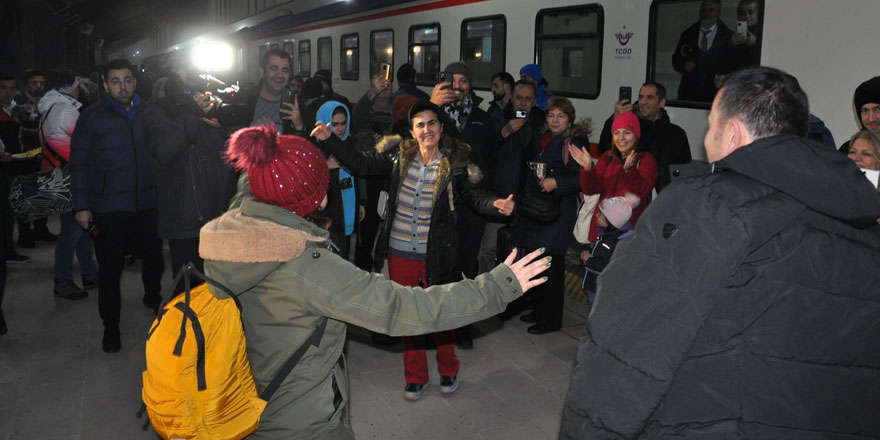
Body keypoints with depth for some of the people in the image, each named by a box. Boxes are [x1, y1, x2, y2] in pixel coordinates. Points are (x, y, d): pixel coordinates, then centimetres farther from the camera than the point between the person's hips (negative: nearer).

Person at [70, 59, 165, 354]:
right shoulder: (91, 118, -1)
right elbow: (78, 164, 0)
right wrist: (81, 205, -6)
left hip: (146, 204, 2)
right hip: (107, 209, -2)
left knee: (154, 259, 10)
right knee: (110, 269, 5)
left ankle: (152, 298, 42)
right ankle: (111, 326, 22)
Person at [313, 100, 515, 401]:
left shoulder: (455, 165, -7)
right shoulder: (399, 158, -1)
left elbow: (475, 196, -6)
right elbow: (360, 163, 3)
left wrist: (496, 204, -27)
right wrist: (328, 140, -4)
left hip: (436, 255, -2)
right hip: (400, 254, 2)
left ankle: (448, 371, 36)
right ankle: (415, 377, 31)